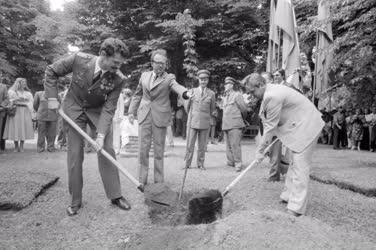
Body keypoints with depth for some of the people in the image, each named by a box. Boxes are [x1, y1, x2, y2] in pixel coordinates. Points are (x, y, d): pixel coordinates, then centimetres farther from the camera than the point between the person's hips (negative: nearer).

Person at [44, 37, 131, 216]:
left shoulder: (118, 79, -24)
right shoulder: (79, 60, -25)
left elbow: (108, 109, -20)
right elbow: (51, 71, -8)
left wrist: (101, 135, -28)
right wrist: (52, 98, -12)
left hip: (98, 111, 1)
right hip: (74, 109, 0)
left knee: (107, 151, -5)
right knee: (74, 154, -1)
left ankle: (115, 195, 9)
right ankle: (75, 200, 12)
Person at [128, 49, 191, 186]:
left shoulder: (169, 78, 1)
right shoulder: (144, 75, 12)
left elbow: (177, 87, -20)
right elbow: (137, 94, 19)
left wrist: (186, 93, -42)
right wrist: (131, 111, 14)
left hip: (160, 117, -2)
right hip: (144, 116, 3)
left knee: (159, 149, 2)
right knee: (143, 148, 1)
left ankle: (159, 181, 12)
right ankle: (142, 180, 12)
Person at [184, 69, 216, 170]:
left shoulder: (211, 93, 4)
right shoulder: (193, 91, 4)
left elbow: (212, 109, 17)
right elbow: (188, 107, 14)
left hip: (205, 123, 1)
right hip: (192, 122, 0)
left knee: (202, 145, 6)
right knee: (190, 144, 0)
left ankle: (200, 164, 18)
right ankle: (187, 163, 11)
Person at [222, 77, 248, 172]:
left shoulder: (237, 95, -4)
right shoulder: (225, 97, 19)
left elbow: (244, 109, -2)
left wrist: (241, 118, 13)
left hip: (235, 125, -7)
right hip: (226, 125, 7)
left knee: (235, 144, -11)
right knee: (228, 145, 9)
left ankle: (238, 164, -7)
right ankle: (231, 162, 18)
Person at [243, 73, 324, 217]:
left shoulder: (272, 96, -25)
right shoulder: (269, 92, 6)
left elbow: (270, 127, -19)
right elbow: (268, 122, 12)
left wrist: (260, 151, -11)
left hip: (306, 126, -10)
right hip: (297, 125, 10)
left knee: (300, 166, -9)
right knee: (294, 163, 16)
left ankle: (296, 207, -3)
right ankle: (289, 195, 27)